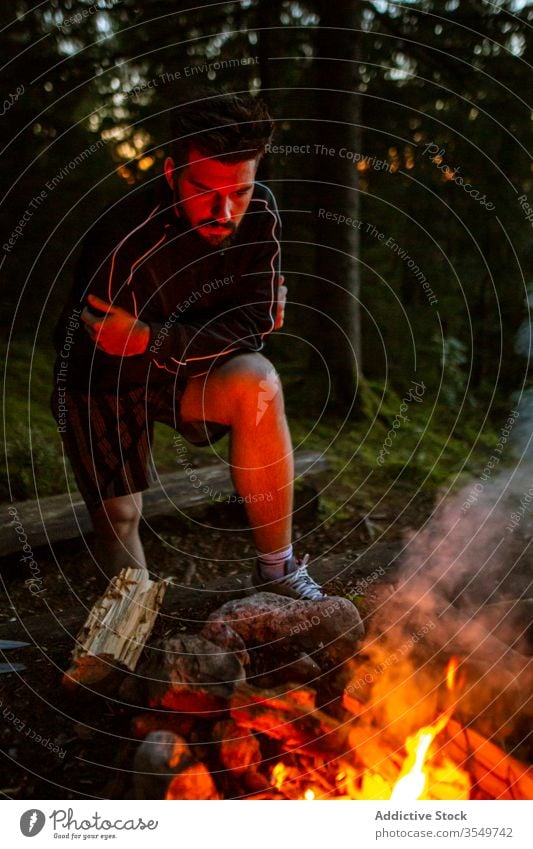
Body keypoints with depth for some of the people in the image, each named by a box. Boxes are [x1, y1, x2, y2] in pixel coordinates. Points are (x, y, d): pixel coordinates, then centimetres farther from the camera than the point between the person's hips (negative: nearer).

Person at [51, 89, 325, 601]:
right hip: (107, 383, -2)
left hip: (189, 370, 2)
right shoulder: (123, 241, -32)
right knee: (117, 514, -11)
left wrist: (150, 339, -30)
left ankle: (277, 570, -19)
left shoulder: (259, 213, -17)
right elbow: (101, 359, -26)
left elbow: (258, 321, -18)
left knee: (257, 381, -28)